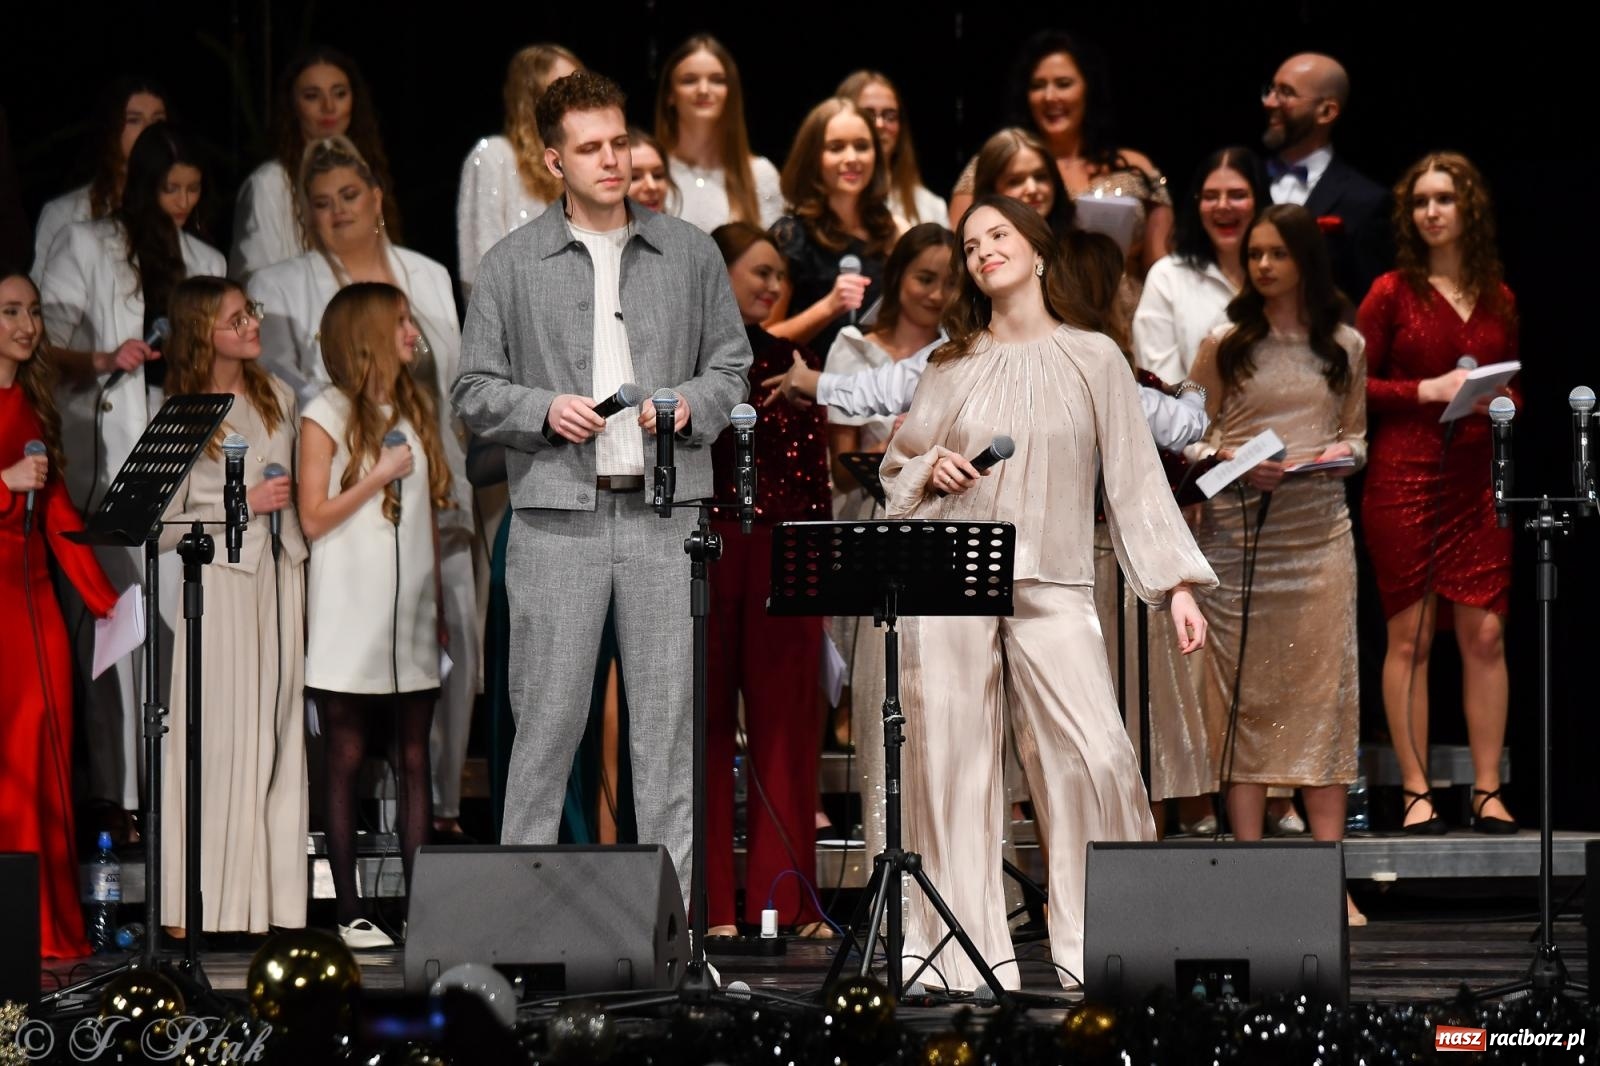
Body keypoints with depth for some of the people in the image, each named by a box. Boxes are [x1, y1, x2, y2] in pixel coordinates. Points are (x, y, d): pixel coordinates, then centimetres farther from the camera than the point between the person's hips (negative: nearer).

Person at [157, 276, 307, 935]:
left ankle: (270, 899, 6)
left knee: (278, 729, 4)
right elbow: (162, 529, -8)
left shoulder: (278, 396, 11)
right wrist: (241, 506, -13)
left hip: (283, 572, 5)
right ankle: (215, 904, -3)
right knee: (222, 731, -6)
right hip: (221, 578, -5)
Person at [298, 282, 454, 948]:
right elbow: (314, 520, -7)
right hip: (349, 617, -5)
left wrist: (439, 606, 15)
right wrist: (379, 475, -13)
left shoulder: (416, 412, 15)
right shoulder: (327, 417, -2)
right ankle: (350, 912, 0)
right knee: (347, 760, -2)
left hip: (409, 615, 5)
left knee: (413, 760, 2)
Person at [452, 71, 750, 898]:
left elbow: (731, 368, 15)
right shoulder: (513, 265, 6)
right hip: (557, 515, -1)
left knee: (669, 713, 1)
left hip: (666, 511, 1)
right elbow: (474, 391, 6)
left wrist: (689, 406, -6)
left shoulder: (690, 254, 11)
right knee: (548, 715, -1)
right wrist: (546, 410, -12)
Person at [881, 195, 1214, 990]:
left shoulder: (1093, 359, 8)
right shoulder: (953, 366, 13)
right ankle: (971, 957, 1)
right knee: (952, 766, -3)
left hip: (1052, 587, -1)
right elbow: (896, 468, 19)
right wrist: (929, 471, -4)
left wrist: (1177, 582, 0)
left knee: (1096, 758, -13)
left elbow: (1135, 478, 6)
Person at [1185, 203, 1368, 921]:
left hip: (1318, 532, 1)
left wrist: (1342, 452, -4)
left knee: (1323, 694, -2)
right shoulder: (1224, 346, 6)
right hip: (1237, 532, -1)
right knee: (1244, 698, -2)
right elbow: (1193, 440, 7)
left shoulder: (1344, 348, 11)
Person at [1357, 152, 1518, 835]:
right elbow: (1355, 383, -2)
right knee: (1409, 636, -2)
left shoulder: (1498, 299, 12)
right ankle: (1416, 792, 2)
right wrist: (1430, 390, -11)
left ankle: (1487, 790, 4)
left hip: (1478, 478, 3)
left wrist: (1502, 405, 0)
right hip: (1404, 477, -3)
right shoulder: (1394, 292, 1)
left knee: (1485, 633, -1)